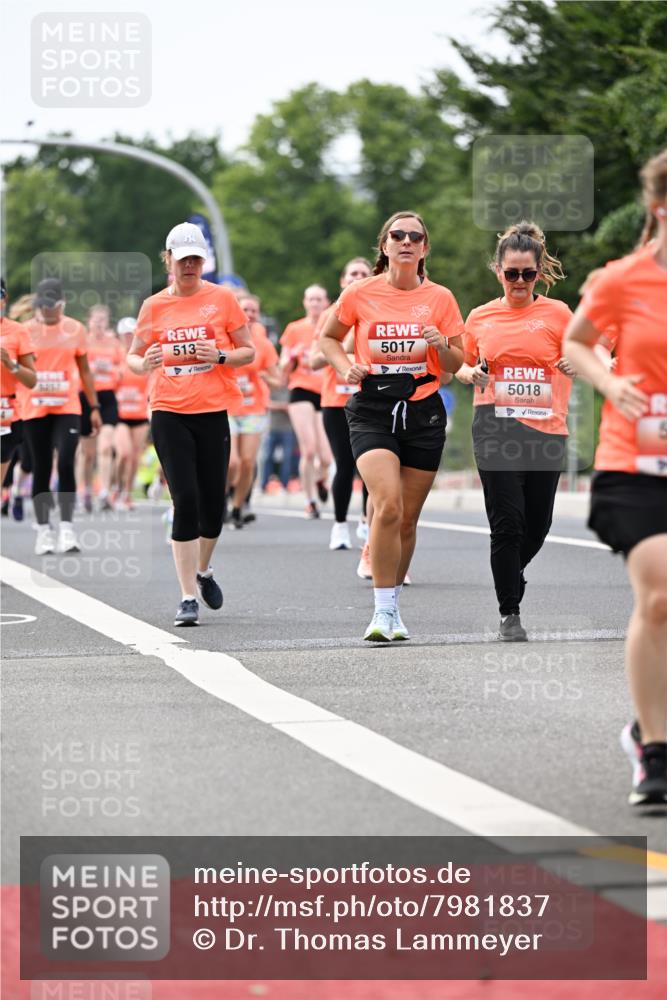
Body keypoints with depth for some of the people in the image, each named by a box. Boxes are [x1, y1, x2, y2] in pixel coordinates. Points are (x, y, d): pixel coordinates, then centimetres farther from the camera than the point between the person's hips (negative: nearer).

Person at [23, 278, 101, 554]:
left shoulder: (75, 329, 4)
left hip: (67, 408, 0)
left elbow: (84, 370, 11)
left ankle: (66, 527, -8)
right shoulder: (26, 330, 3)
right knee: (41, 469, 5)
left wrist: (94, 407, 9)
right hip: (34, 409, 1)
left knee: (66, 464, -13)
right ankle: (43, 529, 13)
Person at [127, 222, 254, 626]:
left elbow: (249, 351, 6)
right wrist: (145, 363, -11)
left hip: (212, 412, 1)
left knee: (213, 502, 4)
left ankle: (203, 570, 34)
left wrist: (220, 356, -14)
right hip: (169, 414, 0)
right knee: (185, 501, -10)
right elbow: (133, 357, 12)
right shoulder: (155, 305, 6)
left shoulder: (222, 298, 3)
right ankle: (189, 598, -5)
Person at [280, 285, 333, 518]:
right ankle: (310, 501, 0)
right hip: (301, 391, -1)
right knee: (309, 449, -15)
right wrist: (293, 356, -10)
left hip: (326, 394, 1)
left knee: (326, 458, -6)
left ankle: (320, 479, 30)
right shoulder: (294, 329, 7)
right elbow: (284, 368, 10)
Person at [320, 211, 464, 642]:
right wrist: (346, 367, -4)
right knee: (388, 505, -21)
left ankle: (392, 607, 24)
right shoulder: (360, 293, 0)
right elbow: (329, 337, 15)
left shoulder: (440, 298, 4)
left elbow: (456, 363, 10)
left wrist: (441, 345, -11)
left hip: (424, 412, 2)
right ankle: (384, 610, -13)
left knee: (407, 518, 6)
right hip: (373, 411, -2)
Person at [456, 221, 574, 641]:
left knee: (538, 524, 7)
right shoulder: (480, 317, 7)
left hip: (546, 429, 1)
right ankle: (510, 614, 1)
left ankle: (511, 574, 39)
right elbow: (462, 366, 18)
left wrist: (574, 366, -18)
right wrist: (470, 374, -5)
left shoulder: (557, 313, 4)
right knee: (508, 522, -9)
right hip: (496, 428, -1)